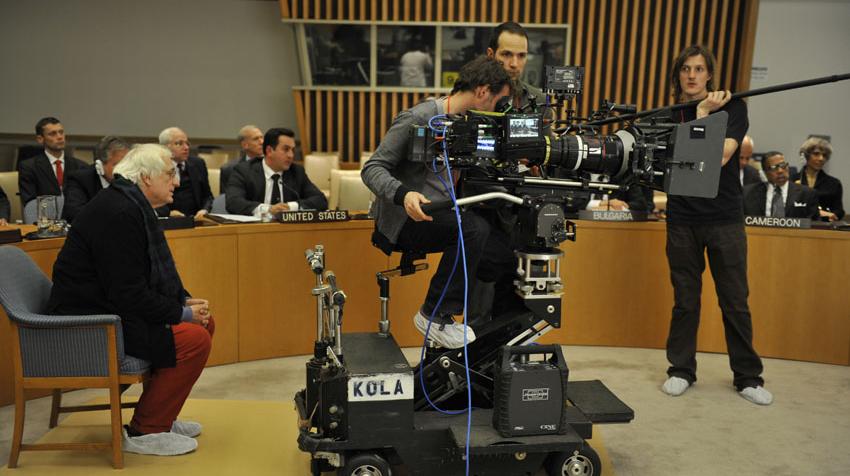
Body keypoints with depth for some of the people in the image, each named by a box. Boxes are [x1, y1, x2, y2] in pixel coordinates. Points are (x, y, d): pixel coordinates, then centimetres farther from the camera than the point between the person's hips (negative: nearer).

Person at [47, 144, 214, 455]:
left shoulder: (132, 205, 11)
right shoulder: (118, 213, -23)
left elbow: (153, 275, 17)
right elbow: (129, 295, -26)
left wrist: (186, 302, 3)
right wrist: (182, 313, -16)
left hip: (111, 310, 11)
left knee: (204, 322, 9)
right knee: (194, 339, -21)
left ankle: (159, 415, 19)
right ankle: (144, 432, -5)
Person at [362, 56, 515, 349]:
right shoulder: (418, 118, -13)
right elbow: (372, 168, -15)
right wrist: (403, 194, -35)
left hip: (440, 215, 8)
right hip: (402, 222, -8)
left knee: (506, 258, -5)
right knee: (474, 228, -31)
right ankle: (435, 315, -17)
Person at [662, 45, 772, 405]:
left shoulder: (732, 107, 1)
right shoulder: (669, 115, 7)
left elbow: (719, 157, -13)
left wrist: (705, 112, -12)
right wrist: (701, 113, -12)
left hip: (725, 217, -1)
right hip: (682, 219, 1)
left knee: (735, 301, 3)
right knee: (685, 300, 7)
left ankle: (748, 377, 17)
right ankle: (681, 370, 20)